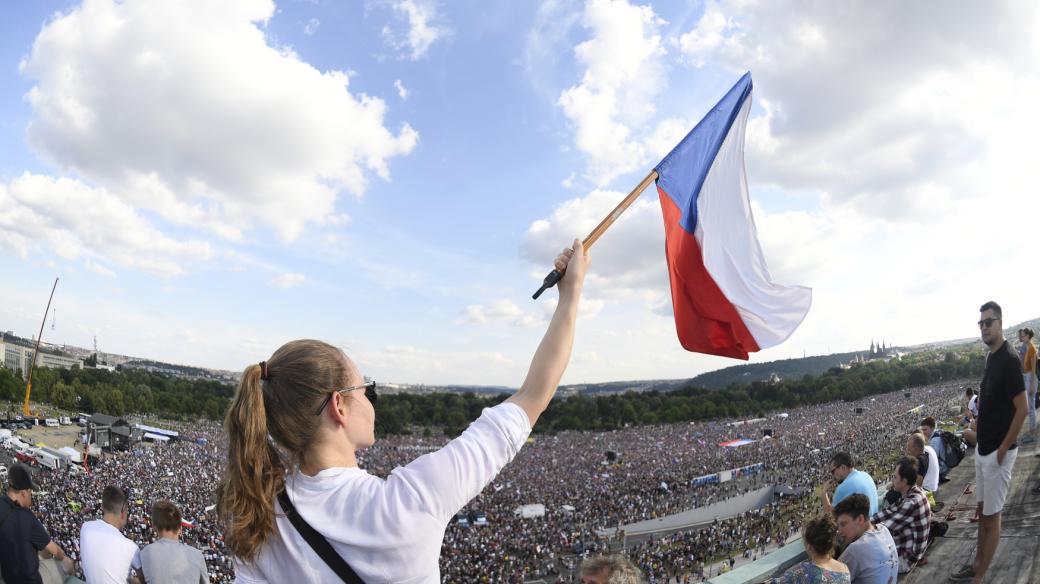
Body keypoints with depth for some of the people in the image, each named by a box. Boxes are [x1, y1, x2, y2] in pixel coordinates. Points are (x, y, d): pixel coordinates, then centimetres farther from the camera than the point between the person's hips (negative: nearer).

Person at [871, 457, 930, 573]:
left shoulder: (912, 502, -30)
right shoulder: (912, 493, -3)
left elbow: (886, 528, -24)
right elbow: (889, 511, 5)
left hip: (905, 558, -8)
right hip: (904, 547, 8)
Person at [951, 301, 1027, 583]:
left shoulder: (1009, 360, -19)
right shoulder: (990, 357, 9)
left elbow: (1021, 409, -21)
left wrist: (1002, 450, -18)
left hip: (998, 452, -9)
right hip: (983, 448, 9)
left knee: (992, 516, 1)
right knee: (982, 510, 18)